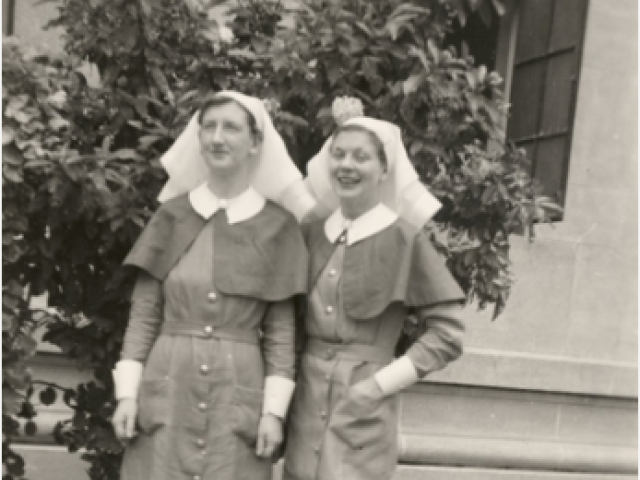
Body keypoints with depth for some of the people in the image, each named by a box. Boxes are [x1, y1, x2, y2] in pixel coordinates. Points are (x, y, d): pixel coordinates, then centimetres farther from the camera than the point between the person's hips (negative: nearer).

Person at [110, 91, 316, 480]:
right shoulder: (172, 215, 2)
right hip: (167, 390, 1)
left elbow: (281, 329, 1)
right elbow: (143, 314, 3)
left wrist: (274, 409, -4)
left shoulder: (277, 226, -1)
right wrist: (127, 392, -2)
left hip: (239, 394, -1)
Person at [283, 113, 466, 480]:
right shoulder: (311, 234, 5)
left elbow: (448, 335, -6)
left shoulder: (405, 239, -7)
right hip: (306, 404, 4)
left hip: (362, 408, -4)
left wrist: (380, 384, -10)